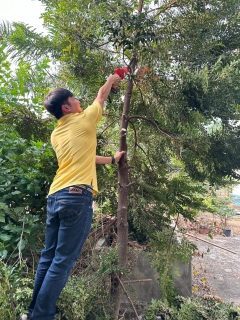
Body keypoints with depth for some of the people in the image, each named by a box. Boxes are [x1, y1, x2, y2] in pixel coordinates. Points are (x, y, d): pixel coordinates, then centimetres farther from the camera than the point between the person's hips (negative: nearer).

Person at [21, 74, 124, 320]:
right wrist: (111, 80, 42)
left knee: (48, 257, 16)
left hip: (54, 197, 8)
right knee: (62, 261, -2)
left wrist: (112, 159, 41)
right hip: (77, 197, -8)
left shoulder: (56, 134, 20)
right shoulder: (84, 120, 1)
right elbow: (101, 97, 20)